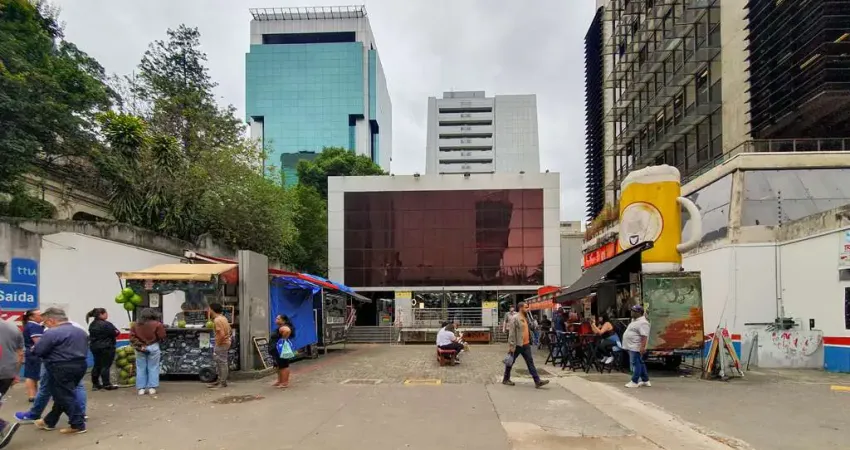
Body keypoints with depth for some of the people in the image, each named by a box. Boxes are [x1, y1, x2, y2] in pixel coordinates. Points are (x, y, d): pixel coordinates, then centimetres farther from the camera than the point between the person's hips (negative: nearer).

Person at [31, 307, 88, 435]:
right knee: (62, 395, 18)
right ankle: (49, 421, 30)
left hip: (61, 368, -8)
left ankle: (78, 424, 1)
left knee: (65, 396, 1)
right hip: (80, 365, 9)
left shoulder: (52, 333, -14)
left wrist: (52, 354, 7)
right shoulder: (81, 331, 12)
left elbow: (37, 351, -11)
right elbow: (85, 349, 18)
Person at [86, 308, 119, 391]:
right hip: (106, 347, -8)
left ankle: (95, 384, 18)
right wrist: (116, 332, 6)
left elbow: (91, 335, 15)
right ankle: (106, 384, 0)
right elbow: (116, 333, -15)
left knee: (97, 365, 14)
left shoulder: (92, 325, 10)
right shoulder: (106, 324, -18)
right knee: (105, 366, -4)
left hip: (95, 347, 8)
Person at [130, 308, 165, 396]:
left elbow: (132, 337, 0)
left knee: (141, 369, 9)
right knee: (153, 368, 4)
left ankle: (141, 388, 9)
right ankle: (152, 388, 3)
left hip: (140, 349, 3)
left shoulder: (135, 325, 7)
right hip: (153, 347, -3)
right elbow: (162, 337, -7)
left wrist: (139, 345, -5)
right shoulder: (157, 324, -6)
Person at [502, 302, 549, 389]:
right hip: (517, 345, -7)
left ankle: (537, 381, -1)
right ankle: (506, 379, 23)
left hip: (526, 345, 7)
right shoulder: (514, 318, -15)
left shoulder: (526, 317, 10)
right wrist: (511, 346, -20)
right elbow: (511, 333, -18)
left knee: (530, 362, 2)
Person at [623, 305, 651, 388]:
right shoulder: (635, 320, 17)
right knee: (640, 364, 15)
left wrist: (642, 347, -30)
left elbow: (644, 336, -25)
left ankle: (634, 382, -2)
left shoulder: (642, 323, -17)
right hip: (632, 346, 11)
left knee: (636, 364, -5)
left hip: (636, 347, -11)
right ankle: (645, 381, 22)